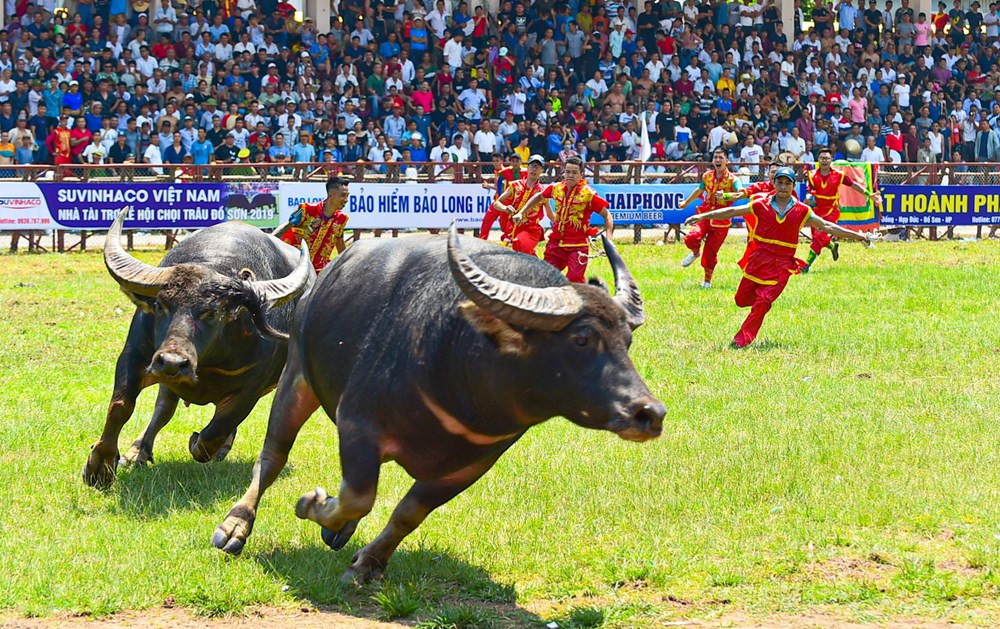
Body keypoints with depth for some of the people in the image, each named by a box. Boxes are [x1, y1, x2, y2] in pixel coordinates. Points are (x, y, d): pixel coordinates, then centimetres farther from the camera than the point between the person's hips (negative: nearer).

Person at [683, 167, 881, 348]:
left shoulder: (802, 211, 0)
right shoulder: (761, 204, 1)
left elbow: (827, 227, 3)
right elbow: (732, 212, 3)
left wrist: (861, 237, 1)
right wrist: (703, 216, 0)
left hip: (781, 265, -1)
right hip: (758, 260, 2)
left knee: (762, 303, -10)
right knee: (742, 299, 4)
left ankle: (743, 339, -1)